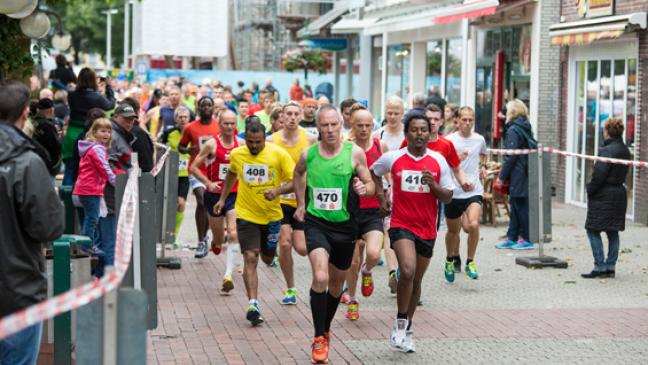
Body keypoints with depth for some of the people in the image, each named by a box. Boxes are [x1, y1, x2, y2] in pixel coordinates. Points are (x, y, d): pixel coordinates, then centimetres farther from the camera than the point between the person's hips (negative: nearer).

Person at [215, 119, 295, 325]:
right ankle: (253, 305, -15)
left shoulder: (279, 154, -12)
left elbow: (295, 181, -11)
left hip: (272, 214, 0)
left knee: (267, 258, 18)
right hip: (246, 214, 0)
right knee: (250, 258, -14)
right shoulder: (236, 154, -3)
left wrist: (278, 190, -29)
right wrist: (223, 198, 21)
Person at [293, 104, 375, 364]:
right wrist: (301, 203, 19)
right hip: (316, 223, -1)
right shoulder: (308, 154, -2)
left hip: (345, 225, 1)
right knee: (320, 277, -22)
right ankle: (319, 339, -13)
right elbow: (298, 173, 21)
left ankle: (325, 330, 40)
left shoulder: (355, 152, -6)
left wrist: (364, 188, -22)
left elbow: (370, 185, 0)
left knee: (336, 283, 16)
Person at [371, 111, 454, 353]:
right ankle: (400, 323, -7)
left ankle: (406, 329, 32)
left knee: (416, 281, 13)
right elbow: (373, 173, 18)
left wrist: (433, 184, -16)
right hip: (401, 225, -3)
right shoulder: (392, 158, -3)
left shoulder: (438, 161, 0)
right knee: (408, 271, -25)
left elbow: (448, 197, 2)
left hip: (427, 229, 3)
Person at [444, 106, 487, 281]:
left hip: (474, 191, 1)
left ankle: (470, 262, -7)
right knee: (453, 230, 13)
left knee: (473, 224, -23)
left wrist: (482, 166, 13)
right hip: (454, 192, -1)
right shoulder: (450, 140, -6)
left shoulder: (479, 139, 5)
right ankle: (452, 259, 42)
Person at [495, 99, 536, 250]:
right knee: (516, 206, 13)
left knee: (521, 206, -2)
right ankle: (512, 238, 18)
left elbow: (511, 156, -16)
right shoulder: (526, 128, 13)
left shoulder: (513, 130, -13)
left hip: (518, 175, -9)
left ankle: (526, 239, 3)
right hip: (526, 173, 9)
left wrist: (502, 176, -10)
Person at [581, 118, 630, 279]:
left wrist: (590, 190, -7)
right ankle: (610, 267, 15)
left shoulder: (607, 151, -18)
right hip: (619, 193, 9)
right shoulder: (625, 150, 9)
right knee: (613, 232, 12)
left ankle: (600, 267, -4)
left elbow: (599, 175, -21)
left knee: (593, 230, -1)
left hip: (603, 196, -8)